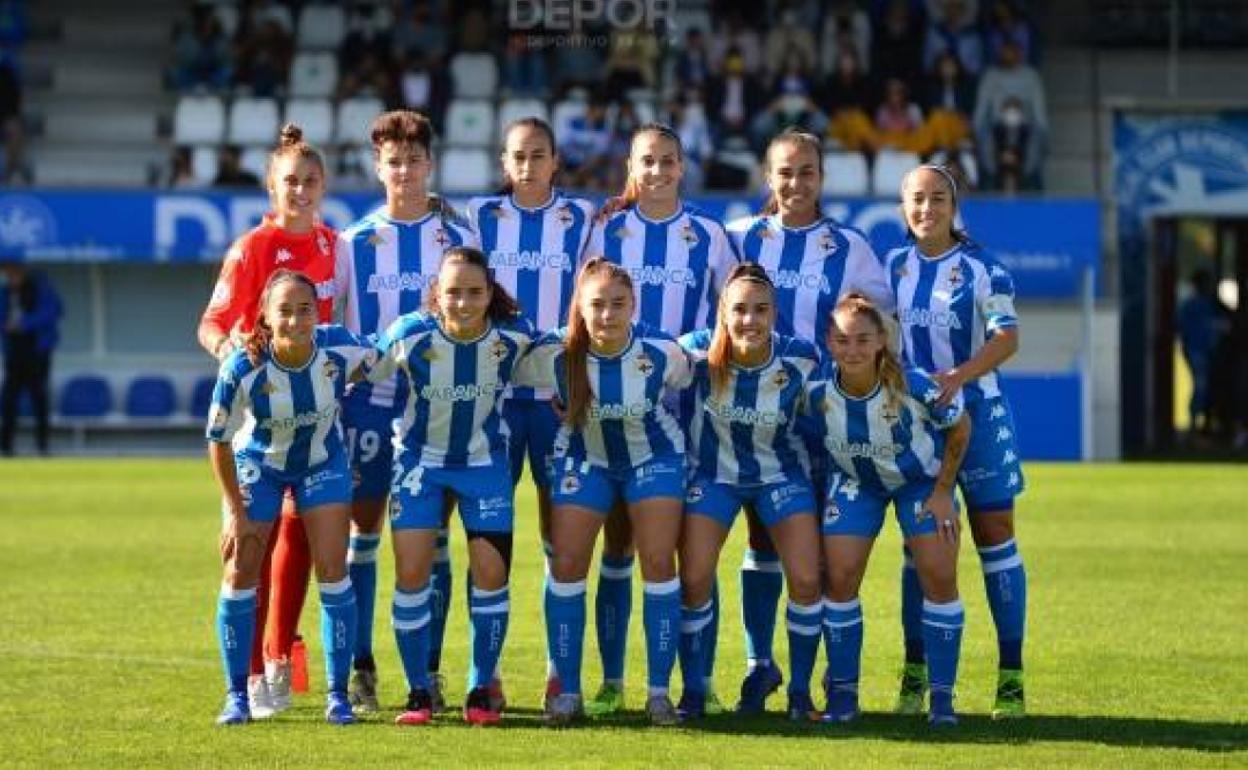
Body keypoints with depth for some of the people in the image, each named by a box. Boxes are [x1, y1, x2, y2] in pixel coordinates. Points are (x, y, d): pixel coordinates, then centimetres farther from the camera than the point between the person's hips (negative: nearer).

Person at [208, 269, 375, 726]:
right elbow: (218, 441, -18)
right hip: (257, 465, -1)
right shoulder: (243, 369, -32)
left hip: (322, 462, 1)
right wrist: (236, 511, -13)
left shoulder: (340, 350, -29)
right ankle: (236, 695, 10)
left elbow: (379, 362, -3)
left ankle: (338, 693, 5)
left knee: (333, 571, -5)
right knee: (240, 572, -3)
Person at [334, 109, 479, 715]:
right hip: (370, 399, 0)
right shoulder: (355, 242, 5)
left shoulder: (457, 237, 4)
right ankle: (360, 670, 7)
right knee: (363, 530, 1)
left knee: (432, 537, 1)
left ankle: (429, 672, 6)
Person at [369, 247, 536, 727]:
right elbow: (364, 379, -7)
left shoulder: (514, 336, -18)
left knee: (491, 574, -5)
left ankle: (481, 691, 10)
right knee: (412, 572, -9)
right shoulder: (409, 336, -23)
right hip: (420, 458, -1)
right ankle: (418, 693, 4)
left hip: (485, 461, 1)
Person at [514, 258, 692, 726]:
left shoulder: (661, 352, -26)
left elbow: (690, 388, -5)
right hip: (584, 458, 1)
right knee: (566, 565, -6)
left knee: (658, 565, -9)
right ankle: (568, 692, 4)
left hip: (654, 455, -1)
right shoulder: (553, 354, -26)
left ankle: (659, 692, 0)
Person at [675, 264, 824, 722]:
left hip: (781, 473, 0)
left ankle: (800, 692, 8)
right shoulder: (698, 353, -24)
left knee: (806, 580, -10)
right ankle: (692, 693, 8)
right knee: (694, 580, -9)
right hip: (713, 474, 0)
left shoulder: (801, 359, -22)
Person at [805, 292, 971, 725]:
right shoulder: (816, 393, -27)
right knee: (840, 577, -11)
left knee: (939, 576, -11)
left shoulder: (914, 386, -32)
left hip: (921, 478, -1)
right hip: (855, 482, 1)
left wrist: (943, 491, -10)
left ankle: (942, 697, 0)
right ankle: (842, 693, 3)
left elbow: (960, 428, -13)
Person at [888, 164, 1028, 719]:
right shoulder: (893, 267, 6)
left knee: (995, 537, -2)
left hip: (975, 411, -3)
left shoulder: (981, 267, -5)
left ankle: (1011, 677, -1)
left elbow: (1007, 338, -14)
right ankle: (914, 675, 11)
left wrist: (958, 377, -28)